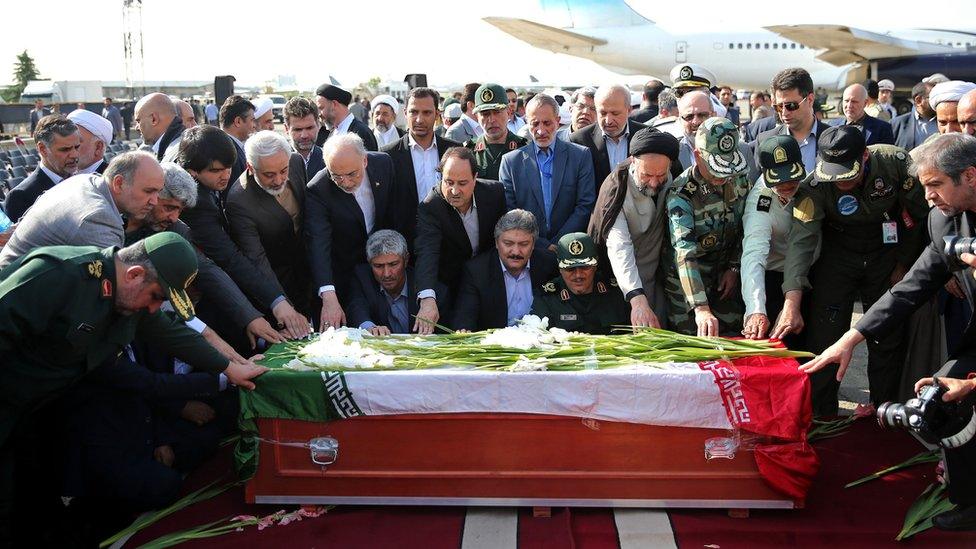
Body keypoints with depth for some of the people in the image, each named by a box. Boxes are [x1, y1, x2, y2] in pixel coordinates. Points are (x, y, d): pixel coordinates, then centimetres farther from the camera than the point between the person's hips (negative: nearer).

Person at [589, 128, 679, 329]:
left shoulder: (673, 180, -8)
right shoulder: (616, 190, -23)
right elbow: (619, 247, -33)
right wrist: (637, 300, -44)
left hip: (655, 281, 4)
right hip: (625, 285, -4)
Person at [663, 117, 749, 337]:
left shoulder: (740, 179, -8)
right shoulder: (681, 194, -25)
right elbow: (684, 254, -34)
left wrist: (734, 268, 2)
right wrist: (701, 309, -43)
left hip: (726, 279, 5)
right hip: (687, 284, -5)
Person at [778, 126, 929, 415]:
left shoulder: (896, 162, -22)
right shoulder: (815, 184, -25)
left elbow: (918, 215, -6)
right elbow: (801, 241, -31)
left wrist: (903, 265, -1)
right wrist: (791, 304, -40)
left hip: (887, 255, 1)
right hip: (837, 258, -1)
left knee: (888, 340, 4)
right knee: (823, 338, -6)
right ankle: (820, 419, 8)